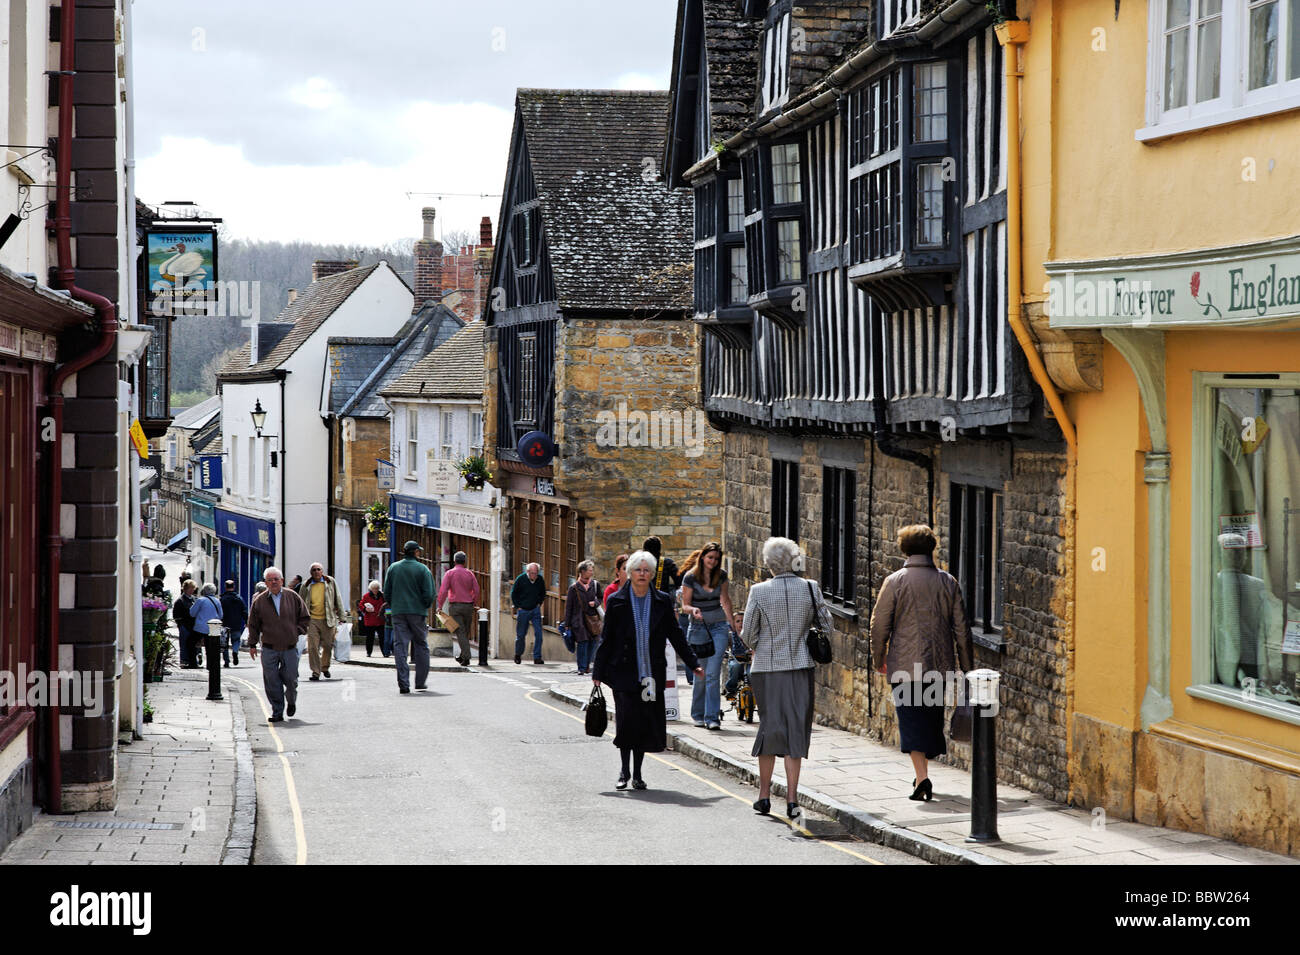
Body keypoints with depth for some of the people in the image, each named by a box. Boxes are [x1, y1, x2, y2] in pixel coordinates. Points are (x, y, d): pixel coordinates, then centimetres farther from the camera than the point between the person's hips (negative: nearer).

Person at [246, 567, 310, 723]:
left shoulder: (293, 597, 3)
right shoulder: (259, 601, 2)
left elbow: (305, 618, 12)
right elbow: (253, 625, 8)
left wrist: (297, 631, -1)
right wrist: (252, 644, 5)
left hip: (290, 648, 0)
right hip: (269, 649, 0)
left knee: (290, 679, 1)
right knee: (272, 682, -4)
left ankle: (291, 701, 31)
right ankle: (277, 712, 4)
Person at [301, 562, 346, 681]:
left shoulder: (330, 582, 6)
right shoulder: (306, 586, 5)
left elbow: (338, 599, 10)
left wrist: (342, 616, 7)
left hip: (328, 620, 1)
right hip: (312, 620, -1)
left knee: (328, 646, 5)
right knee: (313, 647, -9)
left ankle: (325, 667, 30)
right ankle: (315, 672, -2)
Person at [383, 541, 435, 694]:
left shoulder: (393, 568, 7)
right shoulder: (423, 569, -3)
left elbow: (386, 592, 7)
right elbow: (429, 594, -7)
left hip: (398, 612, 2)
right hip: (418, 612, -2)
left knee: (400, 647, 0)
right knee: (421, 646, 11)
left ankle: (403, 684, -9)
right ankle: (420, 682, 13)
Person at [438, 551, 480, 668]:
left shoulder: (449, 573, -3)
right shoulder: (470, 574, 4)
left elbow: (443, 591, -11)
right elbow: (476, 591, 2)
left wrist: (440, 605, -6)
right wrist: (475, 605, 12)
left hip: (455, 606, -3)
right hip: (468, 606, 3)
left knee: (460, 632, -4)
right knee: (466, 633, 14)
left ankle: (466, 657, -13)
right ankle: (462, 656, 21)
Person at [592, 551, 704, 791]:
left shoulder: (662, 601, 5)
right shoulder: (617, 601, 1)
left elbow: (675, 635, 11)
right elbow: (606, 639, 4)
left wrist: (693, 664, 9)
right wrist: (598, 672, 2)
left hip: (651, 673, 2)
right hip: (624, 672, -2)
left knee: (645, 724, 2)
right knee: (626, 720, -9)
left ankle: (637, 773, 13)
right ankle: (624, 770, 7)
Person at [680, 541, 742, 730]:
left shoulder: (721, 575, 4)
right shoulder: (690, 577, -6)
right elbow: (685, 605, -4)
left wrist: (733, 621, 20)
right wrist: (693, 610, -25)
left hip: (719, 626, 1)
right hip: (699, 627, -1)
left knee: (713, 673, -10)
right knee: (701, 675, 4)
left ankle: (712, 717, -10)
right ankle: (698, 715, 23)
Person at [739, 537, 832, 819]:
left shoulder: (759, 591, -8)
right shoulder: (811, 589, -3)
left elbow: (748, 634, -3)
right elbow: (826, 626, 3)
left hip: (766, 668, -1)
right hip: (800, 668, 1)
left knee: (770, 726, 12)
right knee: (796, 729, 5)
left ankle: (764, 794, 17)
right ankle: (791, 799, 1)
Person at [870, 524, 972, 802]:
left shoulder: (895, 582, -6)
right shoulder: (948, 582, 4)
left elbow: (879, 625, -2)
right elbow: (961, 628, 6)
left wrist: (879, 658, 13)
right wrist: (966, 665, 14)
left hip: (906, 664, -3)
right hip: (939, 664, 3)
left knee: (911, 721, -4)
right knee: (932, 719, 16)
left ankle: (922, 778, -17)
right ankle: (923, 774, 26)